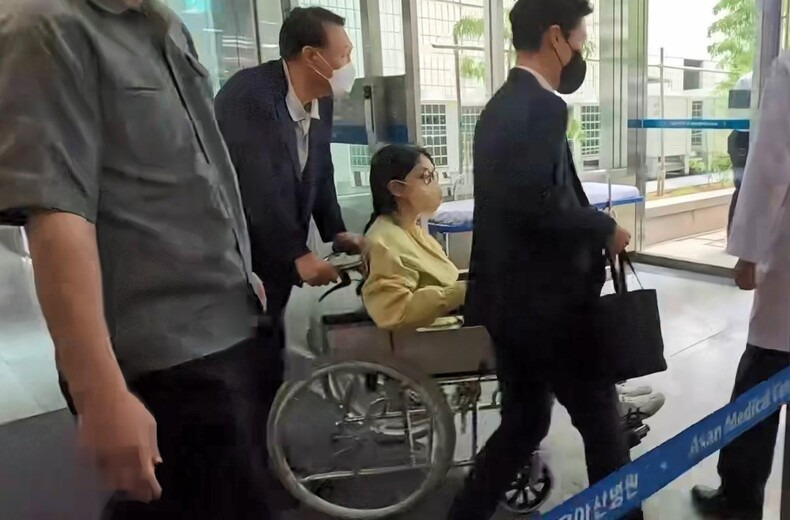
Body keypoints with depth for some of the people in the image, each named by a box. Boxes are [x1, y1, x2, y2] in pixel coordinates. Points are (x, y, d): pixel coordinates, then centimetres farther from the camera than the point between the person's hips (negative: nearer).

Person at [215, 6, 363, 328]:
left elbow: (319, 173, 11)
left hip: (272, 257, 7)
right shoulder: (251, 94, -22)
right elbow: (260, 187, -25)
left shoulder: (321, 101, 3)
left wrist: (336, 232, 1)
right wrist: (299, 254, -21)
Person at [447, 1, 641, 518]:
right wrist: (605, 229, -12)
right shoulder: (542, 107, -17)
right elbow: (539, 202, -28)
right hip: (545, 305, -9)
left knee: (523, 422, 19)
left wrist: (591, 229, 11)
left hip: (510, 299, 9)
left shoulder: (501, 105, 13)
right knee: (602, 422, 12)